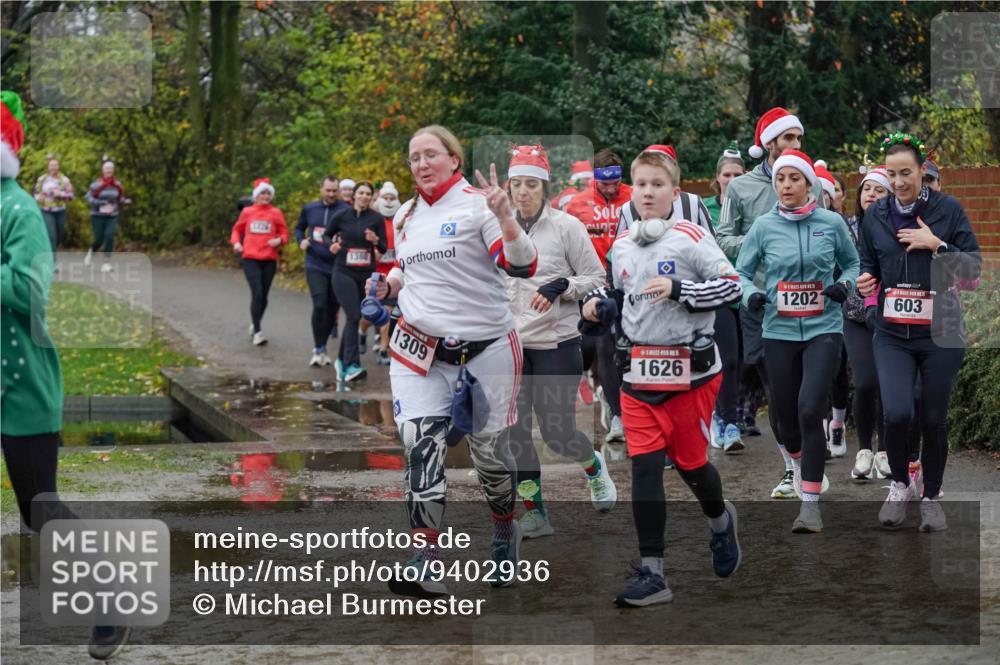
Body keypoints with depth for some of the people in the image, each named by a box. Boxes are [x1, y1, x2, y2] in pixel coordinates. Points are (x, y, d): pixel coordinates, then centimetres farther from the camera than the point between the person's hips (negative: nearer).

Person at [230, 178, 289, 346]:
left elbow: (284, 233, 7)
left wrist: (279, 240, -15)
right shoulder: (247, 212, 5)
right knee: (257, 293, -15)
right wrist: (236, 242, -2)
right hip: (250, 258, -1)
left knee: (264, 295, 8)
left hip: (269, 259, 1)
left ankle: (255, 324, 33)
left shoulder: (276, 213, 4)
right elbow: (237, 229, 17)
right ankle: (257, 332, -12)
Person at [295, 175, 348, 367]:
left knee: (332, 308, 9)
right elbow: (299, 227, 23)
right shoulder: (309, 209, 6)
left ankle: (321, 348, 26)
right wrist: (301, 241, 4)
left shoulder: (346, 212, -7)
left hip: (337, 268, -1)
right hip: (315, 266, 1)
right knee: (320, 305, -15)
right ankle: (318, 349, -6)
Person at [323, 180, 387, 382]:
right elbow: (326, 234, 15)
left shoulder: (376, 219, 1)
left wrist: (376, 240, -20)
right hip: (344, 272, -2)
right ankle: (351, 365, -21)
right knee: (353, 316, -16)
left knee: (352, 317, 11)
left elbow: (384, 249, 2)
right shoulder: (341, 216, -1)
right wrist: (331, 245, -7)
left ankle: (342, 359, 28)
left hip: (367, 274, 2)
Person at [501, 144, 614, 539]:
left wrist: (559, 288, -17)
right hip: (510, 343, 4)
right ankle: (534, 512, 11)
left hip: (556, 344, -4)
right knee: (514, 432, 0)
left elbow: (596, 277, -1)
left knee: (557, 431, -3)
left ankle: (594, 467, 30)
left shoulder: (566, 226, -6)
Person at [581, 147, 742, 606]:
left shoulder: (691, 238, -9)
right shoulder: (621, 247, 10)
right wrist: (598, 306, 3)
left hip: (689, 371, -4)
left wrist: (678, 289, -23)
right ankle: (651, 574, -2)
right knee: (644, 467, -4)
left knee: (690, 462, 8)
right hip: (638, 374, 4)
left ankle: (720, 521, 42)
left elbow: (730, 285, -13)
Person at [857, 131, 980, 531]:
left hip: (940, 333, -1)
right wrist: (865, 281, -6)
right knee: (897, 413, -16)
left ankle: (931, 496, 25)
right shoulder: (875, 216, 5)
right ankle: (900, 484, 11)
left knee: (933, 419, 3)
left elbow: (973, 268, -2)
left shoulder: (948, 209, -2)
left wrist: (936, 244, -16)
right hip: (892, 333, 1)